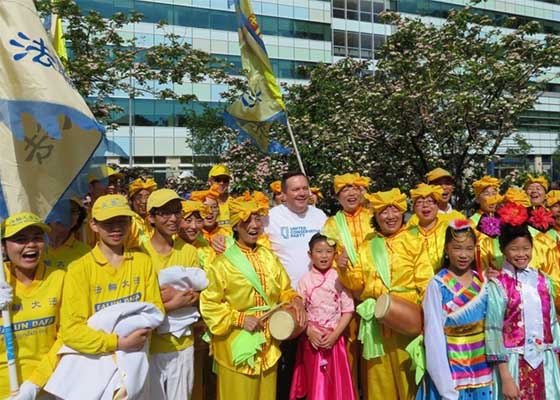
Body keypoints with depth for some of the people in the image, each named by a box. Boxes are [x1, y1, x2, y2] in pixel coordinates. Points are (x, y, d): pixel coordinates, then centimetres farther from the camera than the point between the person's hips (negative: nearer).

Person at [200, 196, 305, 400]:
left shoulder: (269, 257, 5)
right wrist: (240, 318, -18)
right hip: (237, 347, -5)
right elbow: (208, 305, -11)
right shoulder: (222, 263, -11)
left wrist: (295, 300, -10)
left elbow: (284, 291, 11)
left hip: (268, 345, 5)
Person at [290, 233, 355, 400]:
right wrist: (310, 332, -13)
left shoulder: (340, 278, -4)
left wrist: (334, 335, -12)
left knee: (336, 382, 8)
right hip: (312, 339, 0)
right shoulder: (305, 280, -2)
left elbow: (348, 310, -5)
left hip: (334, 338, 0)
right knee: (314, 382, 10)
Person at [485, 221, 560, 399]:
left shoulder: (543, 280, 4)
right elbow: (494, 330, -12)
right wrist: (505, 377, -14)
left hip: (545, 362, 4)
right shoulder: (497, 284, -11)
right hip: (514, 362, -4)